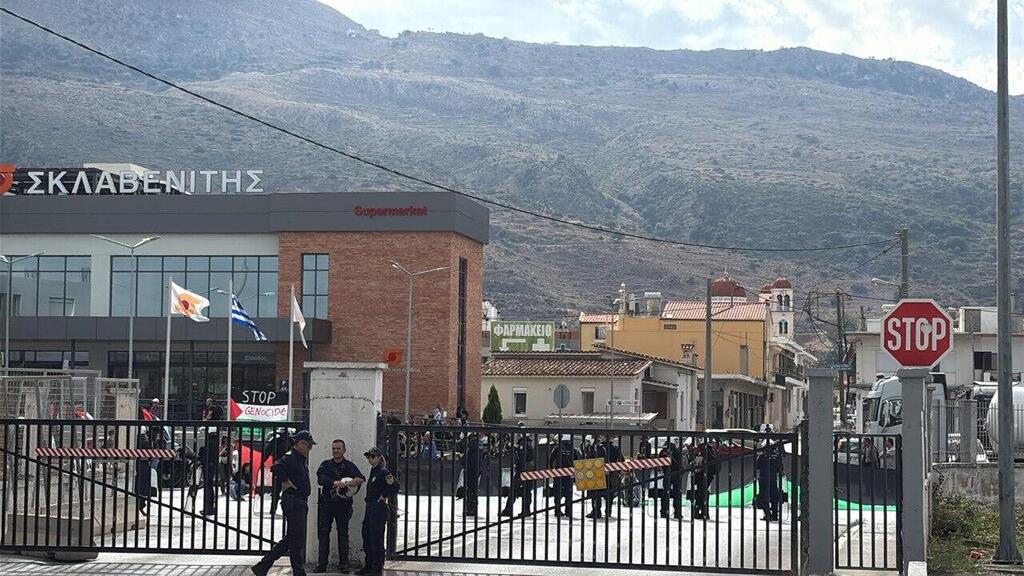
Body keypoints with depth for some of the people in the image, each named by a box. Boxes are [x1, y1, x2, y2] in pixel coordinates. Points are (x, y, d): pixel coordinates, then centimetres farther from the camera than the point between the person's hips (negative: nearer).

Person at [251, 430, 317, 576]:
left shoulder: (302, 459, 18)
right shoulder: (290, 457, -12)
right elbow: (276, 467, -31)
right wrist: (286, 481, -22)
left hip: (300, 503, 10)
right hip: (293, 502, -10)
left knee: (289, 539, 12)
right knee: (297, 539, -5)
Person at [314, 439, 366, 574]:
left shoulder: (349, 465, 5)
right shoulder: (325, 464, 9)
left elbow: (361, 479, -12)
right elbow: (320, 479, -10)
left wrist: (347, 484, -29)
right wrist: (335, 483, -27)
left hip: (343, 504, -1)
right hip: (326, 503, 1)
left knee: (343, 534, 1)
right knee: (323, 533, 0)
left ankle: (343, 564, 5)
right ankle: (322, 564, 3)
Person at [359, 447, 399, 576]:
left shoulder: (383, 472, -13)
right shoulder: (373, 471, 14)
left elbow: (395, 487, -19)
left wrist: (384, 497, -13)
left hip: (379, 508, -10)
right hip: (370, 508, 10)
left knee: (376, 538, -6)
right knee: (366, 537, 13)